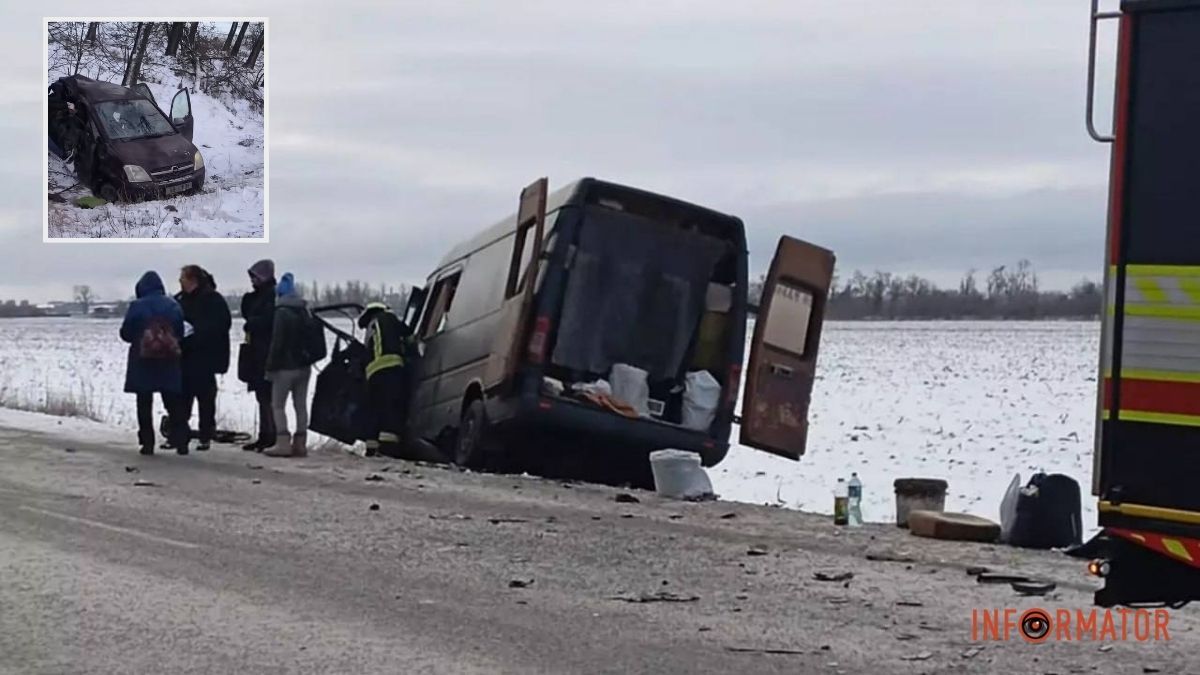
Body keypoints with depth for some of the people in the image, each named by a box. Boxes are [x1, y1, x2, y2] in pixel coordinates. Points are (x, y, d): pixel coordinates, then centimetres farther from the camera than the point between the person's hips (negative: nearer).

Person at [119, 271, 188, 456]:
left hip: (142, 363, -2)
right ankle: (181, 442, 6)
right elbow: (180, 333, 3)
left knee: (144, 404, 7)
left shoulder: (136, 307, -10)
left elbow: (125, 333, -5)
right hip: (169, 363, 2)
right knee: (172, 403, 11)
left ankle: (147, 443, 4)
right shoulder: (173, 305, -2)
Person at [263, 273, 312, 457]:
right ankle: (300, 443, 9)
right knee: (301, 405, 8)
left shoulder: (282, 312, -14)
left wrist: (270, 366, -10)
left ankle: (283, 443, -7)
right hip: (304, 366, 7)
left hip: (286, 366, -7)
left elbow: (276, 342, -16)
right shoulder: (304, 311, 11)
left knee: (278, 405, 0)